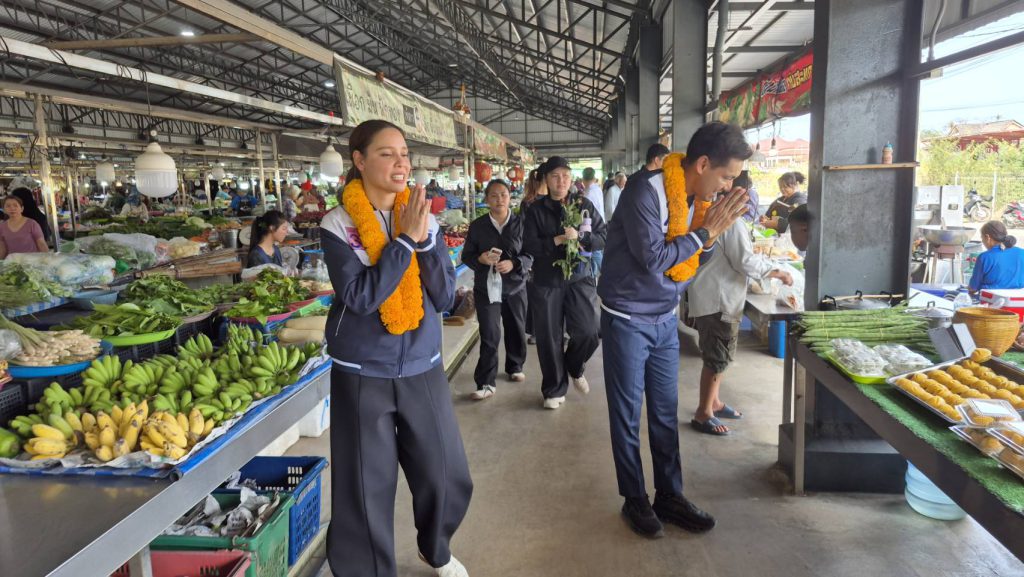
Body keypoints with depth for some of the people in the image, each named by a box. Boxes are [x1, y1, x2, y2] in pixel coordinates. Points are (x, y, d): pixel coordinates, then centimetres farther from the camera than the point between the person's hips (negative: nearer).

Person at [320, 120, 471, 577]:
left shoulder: (423, 219, 1)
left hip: (423, 369, 4)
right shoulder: (338, 225, -8)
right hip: (362, 376, -3)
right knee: (367, 489, 6)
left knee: (448, 476, 12)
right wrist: (404, 240, -20)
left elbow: (445, 297, -4)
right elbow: (360, 296, -19)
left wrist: (425, 239, -17)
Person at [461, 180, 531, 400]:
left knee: (516, 330, 15)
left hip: (515, 286, 1)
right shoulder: (477, 225, 0)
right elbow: (466, 256, 3)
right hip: (486, 287, -1)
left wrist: (514, 264, -20)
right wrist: (481, 259, -18)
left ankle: (515, 367, 39)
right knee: (489, 335, -6)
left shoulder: (520, 223, -1)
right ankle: (486, 383, 0)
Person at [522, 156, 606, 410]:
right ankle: (555, 389, 24)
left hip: (580, 277, 0)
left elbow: (605, 237, -1)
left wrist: (579, 237, -17)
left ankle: (575, 368, 28)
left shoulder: (584, 204, 2)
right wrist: (558, 240, -19)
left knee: (588, 333, -6)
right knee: (549, 338, 4)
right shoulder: (536, 209, 0)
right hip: (547, 281, 0)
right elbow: (529, 245, -8)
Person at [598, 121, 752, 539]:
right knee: (627, 416, 6)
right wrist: (707, 231, -19)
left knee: (666, 413, 13)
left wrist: (713, 230, -10)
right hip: (628, 321, -7)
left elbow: (694, 258, 8)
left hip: (665, 319, 7)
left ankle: (669, 495, 26)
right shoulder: (645, 191, -21)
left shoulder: (697, 196, 3)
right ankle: (634, 499, 21)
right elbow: (653, 258, -25)